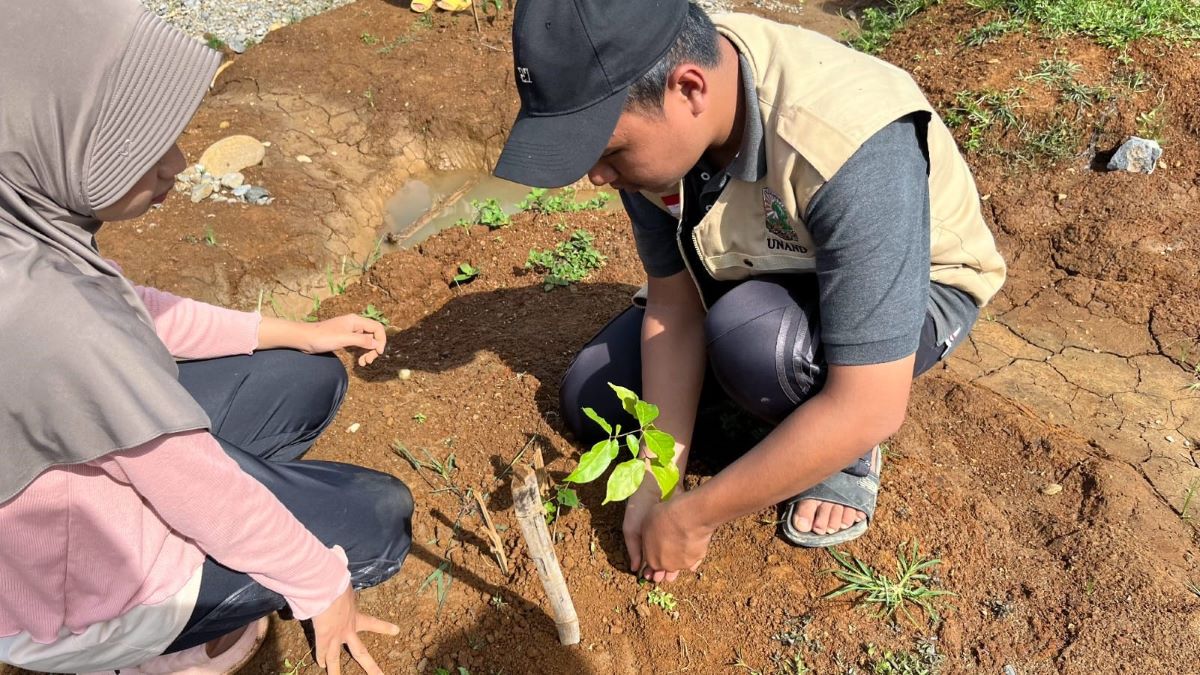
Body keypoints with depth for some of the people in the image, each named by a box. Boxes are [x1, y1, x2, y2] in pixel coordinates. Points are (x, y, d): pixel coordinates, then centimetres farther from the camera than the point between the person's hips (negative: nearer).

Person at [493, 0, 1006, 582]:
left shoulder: (855, 147, -40)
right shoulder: (644, 112, -21)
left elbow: (871, 407, -38)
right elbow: (674, 304, -13)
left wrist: (691, 517, -29)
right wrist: (654, 487, -17)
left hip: (911, 290, -5)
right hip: (752, 281, 6)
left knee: (752, 336, -38)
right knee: (590, 400, -1)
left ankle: (848, 455, -4)